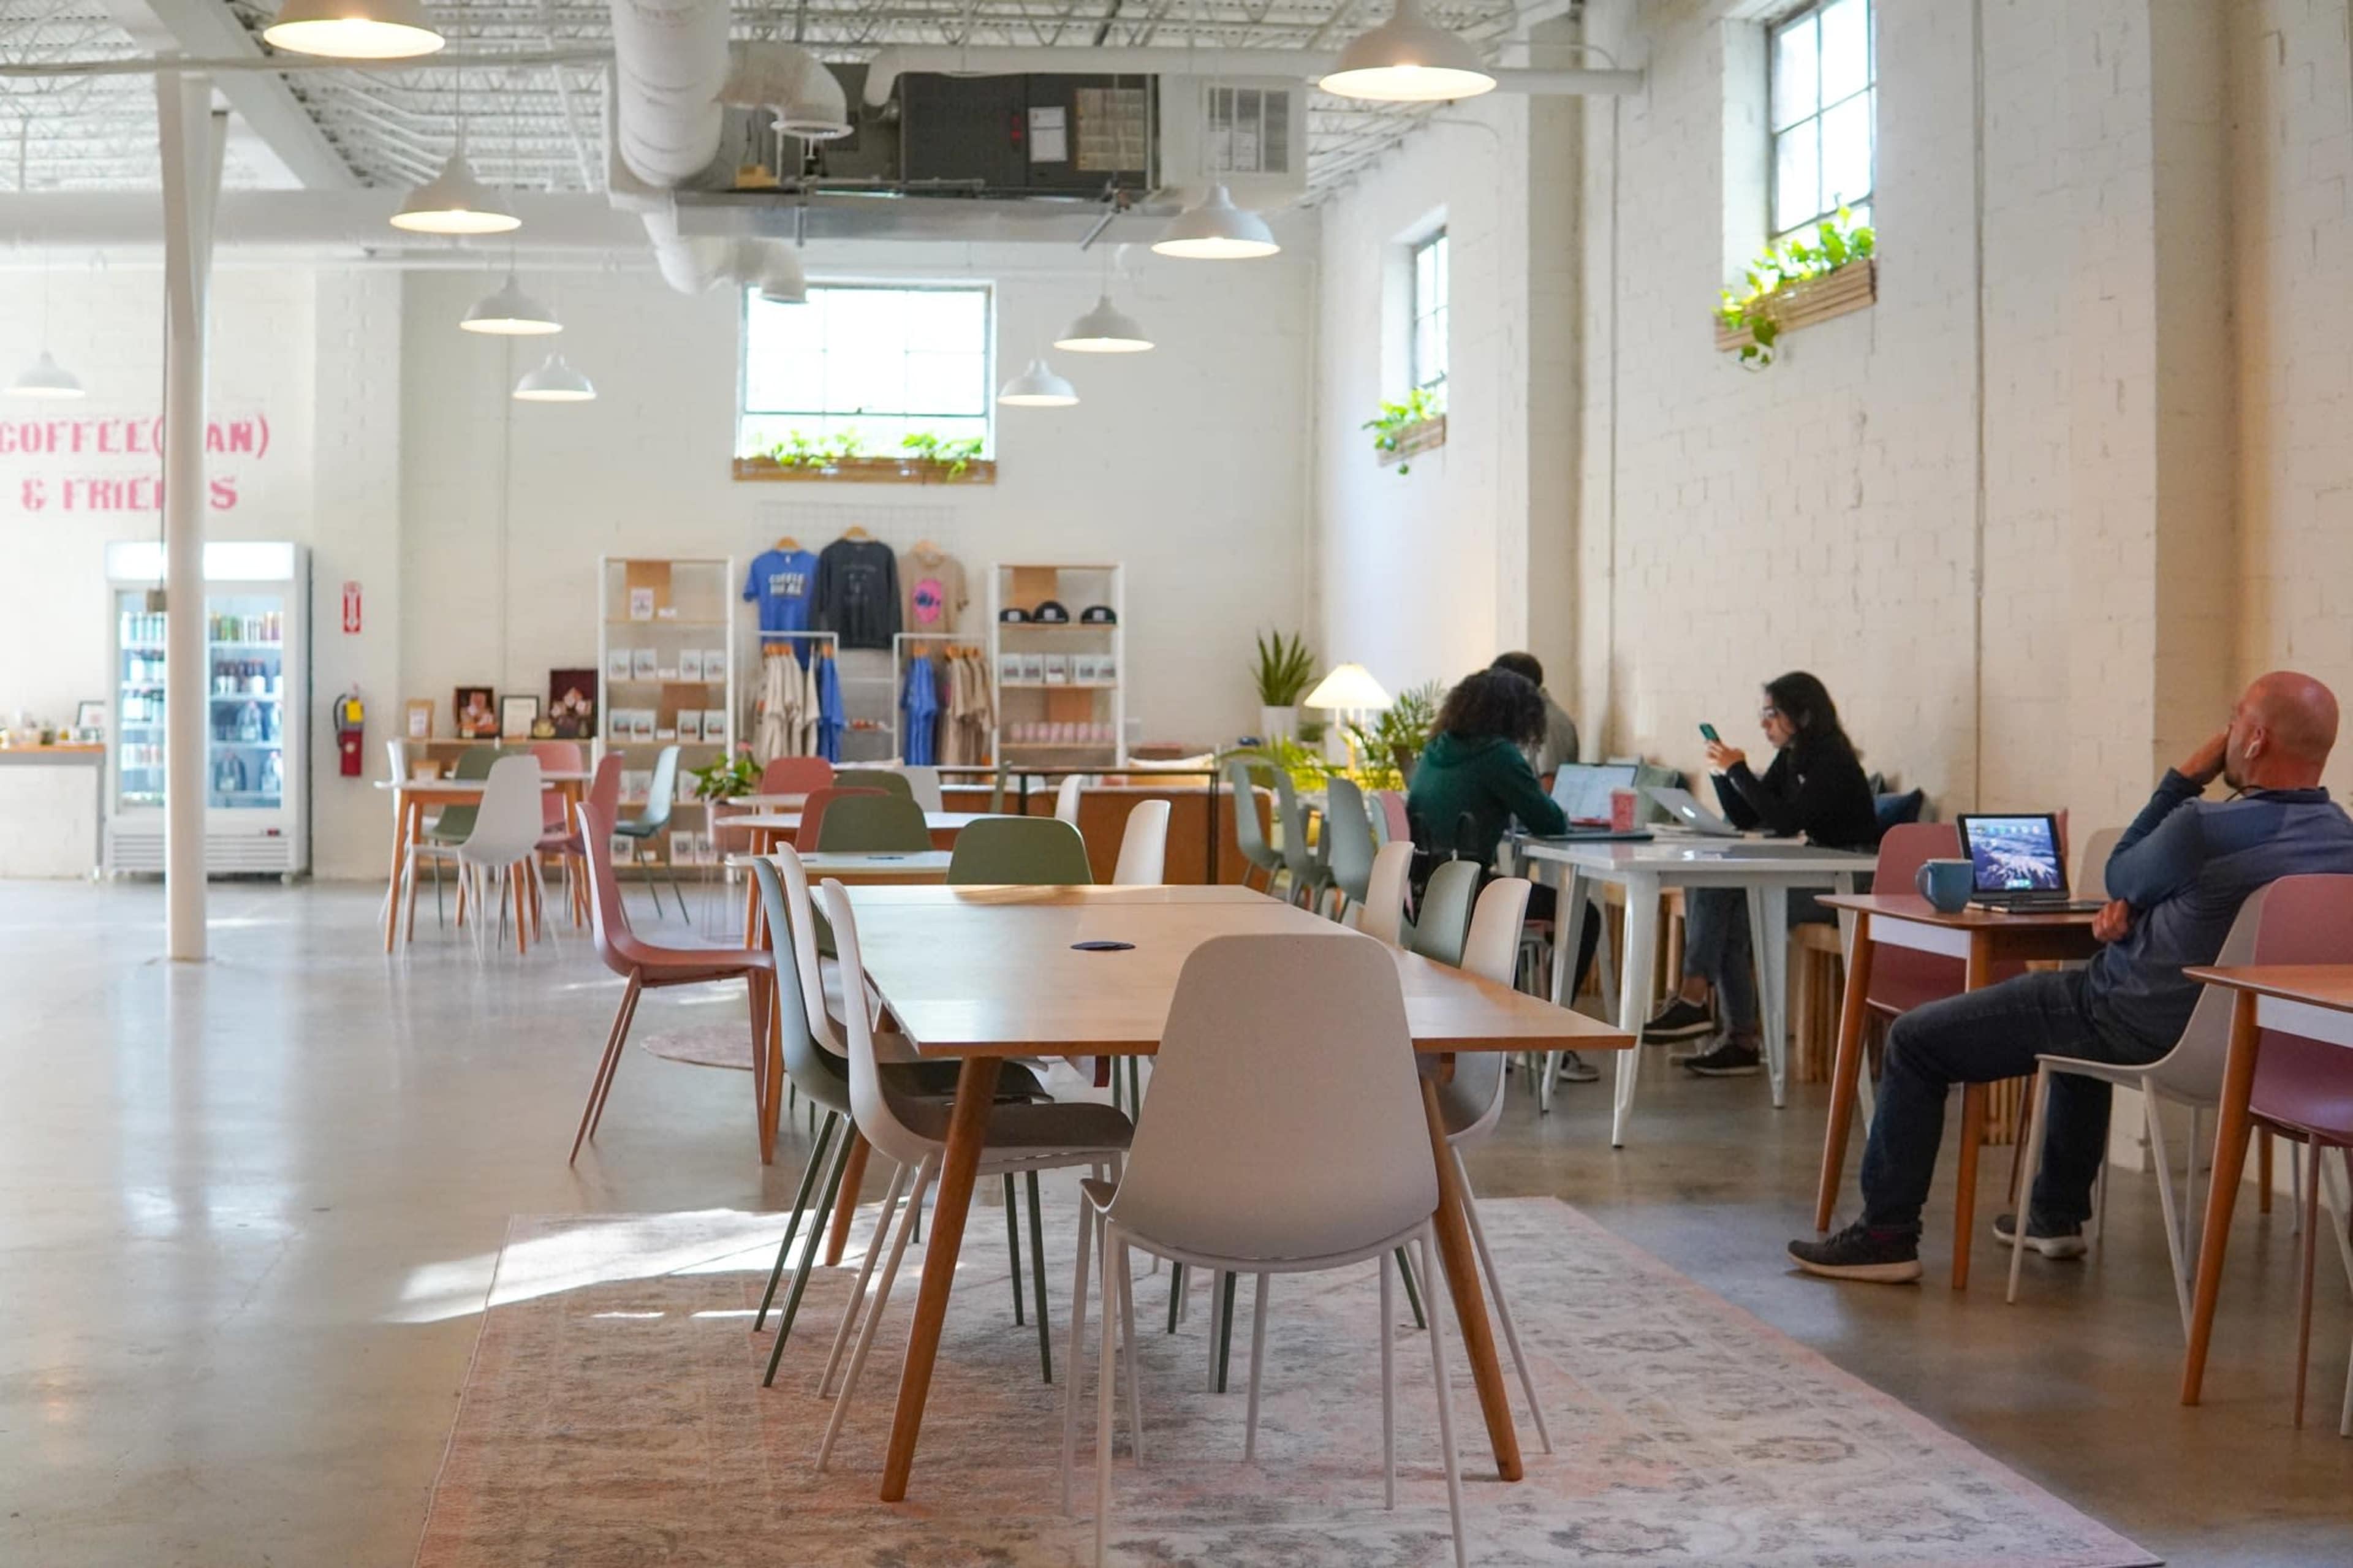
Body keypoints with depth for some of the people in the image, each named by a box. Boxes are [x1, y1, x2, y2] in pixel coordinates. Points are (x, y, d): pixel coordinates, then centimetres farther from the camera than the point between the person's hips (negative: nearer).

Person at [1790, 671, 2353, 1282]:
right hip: (2232, 1026, 9)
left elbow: (2121, 875, -6)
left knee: (1914, 1041, 4)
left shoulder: (2207, 828, -29)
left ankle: (1887, 1234, 10)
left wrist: (2187, 776, -4)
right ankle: (2058, 1214, 44)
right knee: (2080, 998, 41)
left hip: (2143, 1027, -8)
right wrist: (2130, 906, -4)